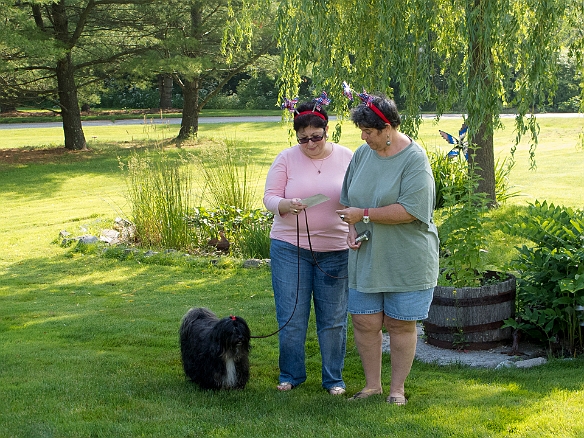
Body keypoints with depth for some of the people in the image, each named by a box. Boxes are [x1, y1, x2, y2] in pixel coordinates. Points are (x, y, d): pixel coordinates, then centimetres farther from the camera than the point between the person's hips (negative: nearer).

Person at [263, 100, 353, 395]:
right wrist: (286, 205, -23)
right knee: (291, 318, 3)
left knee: (334, 319, 6)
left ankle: (333, 379, 20)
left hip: (336, 250, 0)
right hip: (290, 248, 0)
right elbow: (269, 197, 0)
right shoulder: (286, 159, 1)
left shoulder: (348, 158, 2)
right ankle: (290, 376, 20)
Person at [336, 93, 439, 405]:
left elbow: (410, 211, -22)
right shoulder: (362, 154, 7)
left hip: (406, 259, -5)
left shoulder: (414, 160, -13)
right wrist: (352, 228, -1)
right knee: (365, 322, 5)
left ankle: (397, 389, 17)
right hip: (366, 256, 6)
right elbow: (349, 199, 17)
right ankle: (372, 385, 20)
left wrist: (364, 215, -17)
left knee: (400, 324, 4)